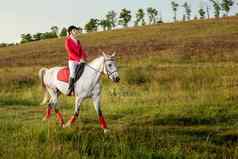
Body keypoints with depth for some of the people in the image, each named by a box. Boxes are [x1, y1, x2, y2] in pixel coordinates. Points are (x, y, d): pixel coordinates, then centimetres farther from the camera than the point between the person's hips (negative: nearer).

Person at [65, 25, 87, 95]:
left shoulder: (78, 41, 17)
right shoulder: (68, 40, -3)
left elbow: (81, 51, 12)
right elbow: (70, 52, -13)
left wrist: (83, 58, -9)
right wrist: (79, 59, -21)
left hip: (80, 61, 7)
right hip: (72, 61, -6)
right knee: (73, 74, -25)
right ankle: (70, 89, -20)